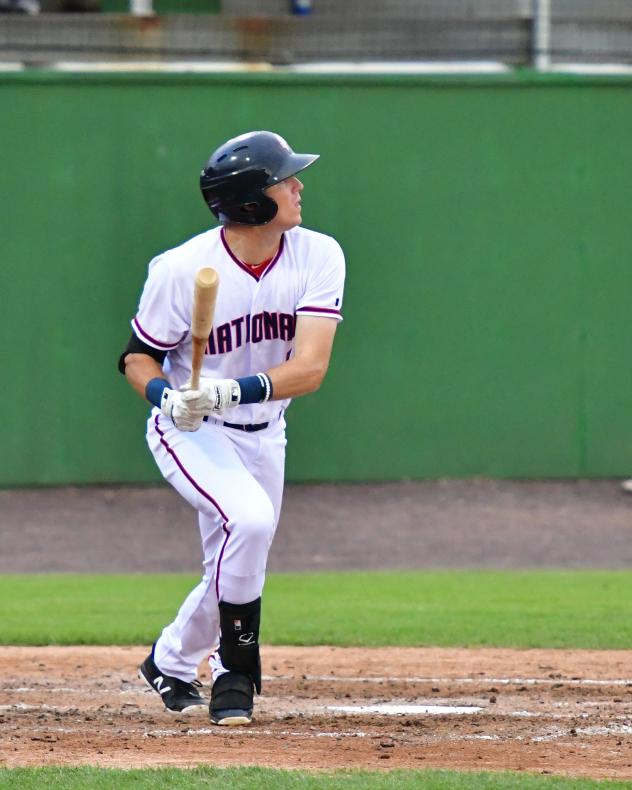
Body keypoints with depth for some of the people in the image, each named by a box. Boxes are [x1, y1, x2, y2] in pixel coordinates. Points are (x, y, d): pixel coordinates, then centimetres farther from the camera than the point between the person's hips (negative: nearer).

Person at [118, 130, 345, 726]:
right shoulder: (181, 269, -22)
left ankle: (170, 663, 43)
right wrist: (168, 397, -31)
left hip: (262, 435, 5)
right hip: (189, 432, -5)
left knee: (237, 566, 14)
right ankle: (234, 672, -15)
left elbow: (310, 367, -24)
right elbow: (137, 357, -9)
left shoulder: (318, 257, -15)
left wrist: (231, 391, -40)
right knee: (250, 518, -29)